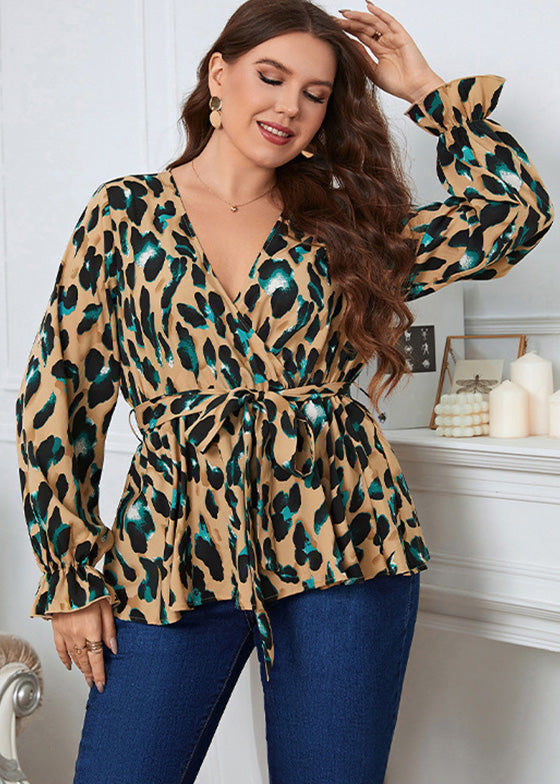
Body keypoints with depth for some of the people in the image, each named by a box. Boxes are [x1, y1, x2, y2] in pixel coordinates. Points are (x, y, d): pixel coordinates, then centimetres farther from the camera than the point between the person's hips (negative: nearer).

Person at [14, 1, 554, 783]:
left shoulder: (344, 225, 11)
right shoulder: (127, 212, 6)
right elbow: (58, 391, 4)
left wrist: (425, 89, 8)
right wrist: (71, 575, 0)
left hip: (339, 536, 1)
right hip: (178, 544, -1)